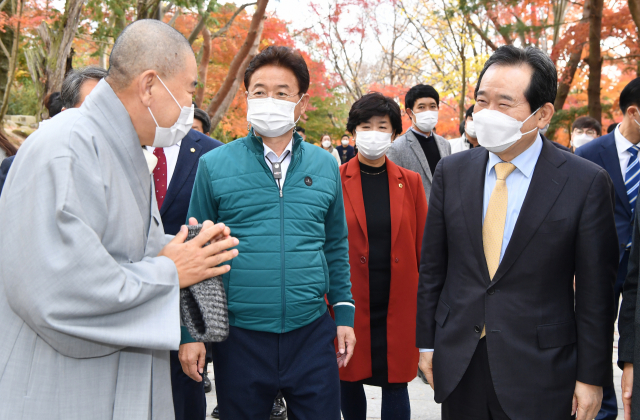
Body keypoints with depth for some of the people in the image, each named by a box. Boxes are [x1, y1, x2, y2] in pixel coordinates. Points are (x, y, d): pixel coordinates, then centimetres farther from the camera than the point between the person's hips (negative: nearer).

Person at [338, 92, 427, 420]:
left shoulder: (410, 182, 4)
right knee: (348, 379, 10)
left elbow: (423, 246, 5)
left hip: (398, 304, 1)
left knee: (396, 383, 7)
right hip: (350, 302, -1)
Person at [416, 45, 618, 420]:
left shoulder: (587, 183, -9)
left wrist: (592, 376, -4)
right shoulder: (452, 171, 1)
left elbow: (595, 291, -6)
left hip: (540, 374, -3)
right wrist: (427, 343, 6)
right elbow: (432, 266, 6)